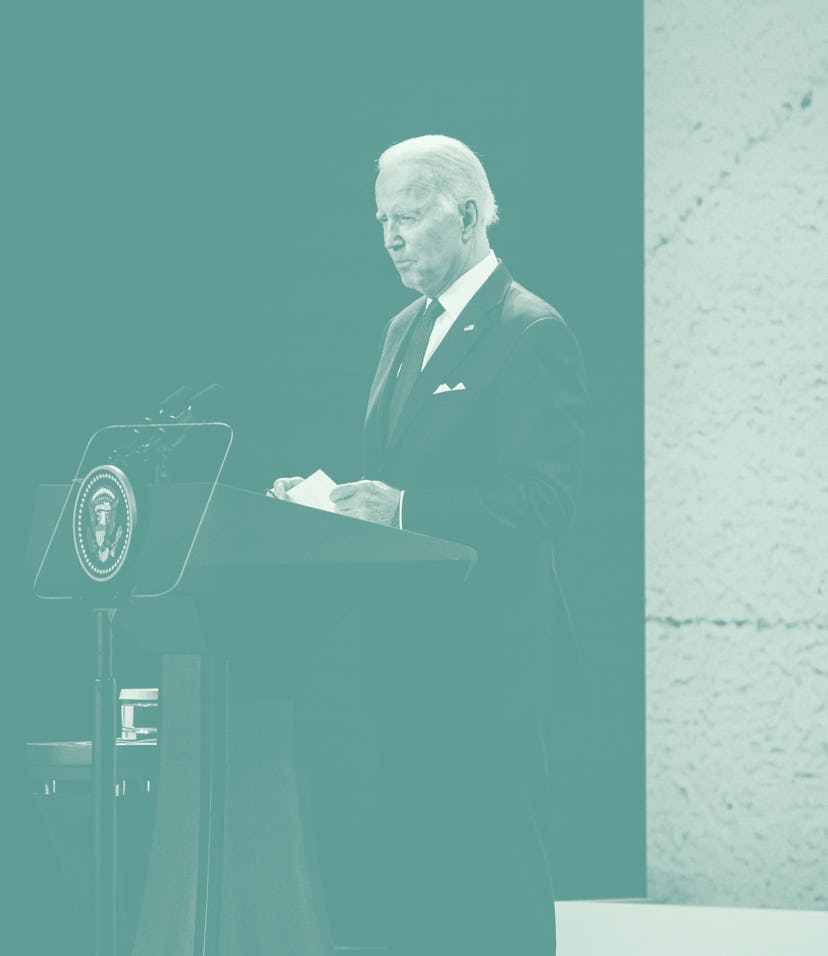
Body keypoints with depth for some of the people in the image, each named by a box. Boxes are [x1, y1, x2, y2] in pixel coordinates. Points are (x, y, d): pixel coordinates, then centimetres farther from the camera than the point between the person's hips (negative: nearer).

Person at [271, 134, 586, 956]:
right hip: (407, 660, 9)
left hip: (486, 662, -9)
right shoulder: (405, 329, 17)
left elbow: (544, 499, -18)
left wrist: (403, 509, -25)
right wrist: (330, 498, 3)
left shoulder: (531, 332, -10)